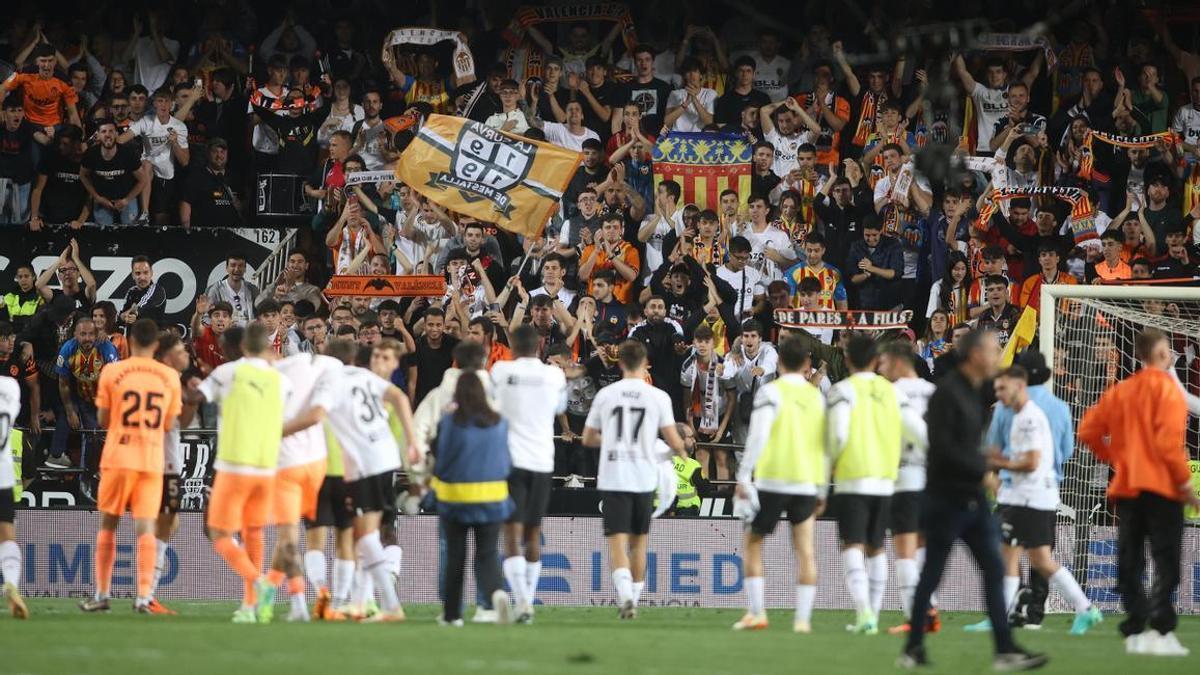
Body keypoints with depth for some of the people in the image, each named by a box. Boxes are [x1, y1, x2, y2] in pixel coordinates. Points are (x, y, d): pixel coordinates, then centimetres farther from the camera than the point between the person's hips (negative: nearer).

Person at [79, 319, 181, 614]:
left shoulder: (112, 372, -3)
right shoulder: (170, 377, 3)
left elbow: (103, 419, 1)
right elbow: (168, 424, 7)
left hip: (118, 457, -1)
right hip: (153, 461, 1)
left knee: (108, 523, 10)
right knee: (146, 526, -1)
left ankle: (102, 594, 12)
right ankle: (144, 596, -11)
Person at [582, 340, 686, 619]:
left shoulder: (605, 394, 3)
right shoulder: (658, 397, -1)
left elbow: (588, 438, 12)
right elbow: (674, 442, -1)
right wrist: (680, 450, 23)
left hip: (612, 478, -1)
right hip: (644, 477, 1)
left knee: (617, 542, -6)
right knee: (639, 542, 16)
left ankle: (625, 596, -26)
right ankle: (634, 597, 22)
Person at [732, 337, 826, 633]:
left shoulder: (771, 392, -5)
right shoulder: (817, 397, 9)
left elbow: (758, 436, -13)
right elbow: (825, 445, 10)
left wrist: (744, 475, -9)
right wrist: (822, 491, 16)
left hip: (772, 480, -3)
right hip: (807, 483, 3)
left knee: (753, 542, 10)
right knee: (805, 550, 4)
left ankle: (756, 612, 4)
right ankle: (803, 618, -3)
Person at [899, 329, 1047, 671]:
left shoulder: (977, 392, 13)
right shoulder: (947, 390, -13)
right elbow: (942, 447, -20)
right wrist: (983, 469, -17)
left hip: (973, 498, 8)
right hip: (946, 498, -8)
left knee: (994, 569, 0)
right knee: (932, 574, 1)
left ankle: (1005, 650, -1)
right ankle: (913, 649, 12)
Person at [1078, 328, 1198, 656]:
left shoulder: (1120, 390, 12)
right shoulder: (1167, 388, -8)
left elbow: (1088, 430, 9)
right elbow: (1169, 440, -17)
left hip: (1125, 486, 6)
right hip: (1161, 487, -6)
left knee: (1130, 563, 8)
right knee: (1167, 564, -6)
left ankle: (1135, 629, 4)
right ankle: (1160, 631, -17)